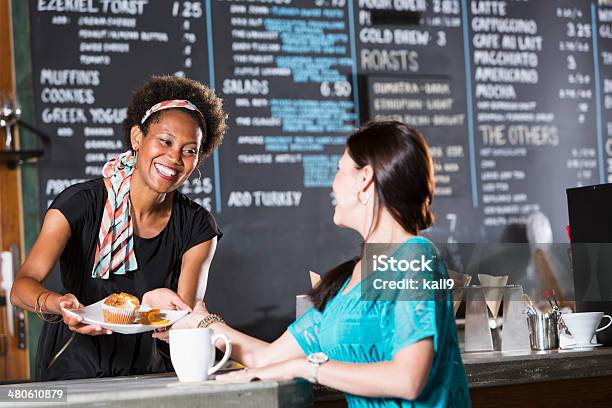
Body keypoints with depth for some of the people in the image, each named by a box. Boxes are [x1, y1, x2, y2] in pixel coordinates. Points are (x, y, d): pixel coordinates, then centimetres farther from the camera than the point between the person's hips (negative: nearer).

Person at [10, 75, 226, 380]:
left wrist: (157, 305, -32)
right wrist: (60, 304, -41)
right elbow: (21, 286, -19)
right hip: (74, 373, -2)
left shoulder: (197, 227, 0)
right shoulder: (81, 203, -10)